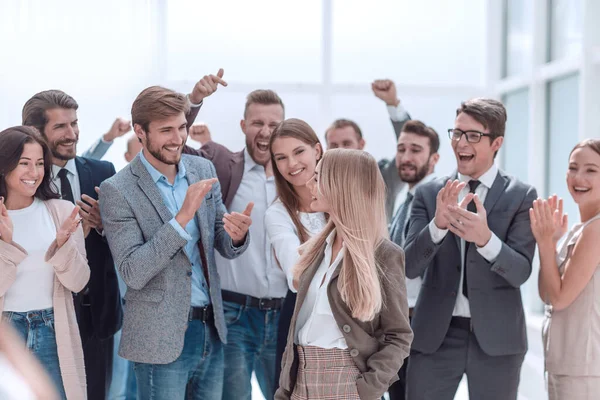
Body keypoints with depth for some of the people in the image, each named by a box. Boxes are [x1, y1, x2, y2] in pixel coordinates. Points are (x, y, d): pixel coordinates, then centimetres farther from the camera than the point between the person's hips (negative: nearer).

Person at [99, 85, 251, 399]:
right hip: (162, 338, -5)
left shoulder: (203, 170, 4)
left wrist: (236, 235, -17)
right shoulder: (117, 190, -11)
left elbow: (225, 248, 8)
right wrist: (182, 217, -26)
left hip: (211, 330, 5)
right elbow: (133, 273, -18)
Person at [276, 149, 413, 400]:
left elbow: (398, 337, -8)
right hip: (300, 378, 5)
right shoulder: (318, 247, 8)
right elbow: (301, 321, 10)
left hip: (344, 380, -5)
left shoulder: (385, 256, -9)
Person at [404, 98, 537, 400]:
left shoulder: (521, 196, -2)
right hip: (435, 334, 1)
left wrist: (485, 238, -30)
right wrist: (438, 223, -24)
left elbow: (520, 272, -11)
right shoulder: (429, 193, 3)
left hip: (496, 336, -1)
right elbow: (410, 267, -6)